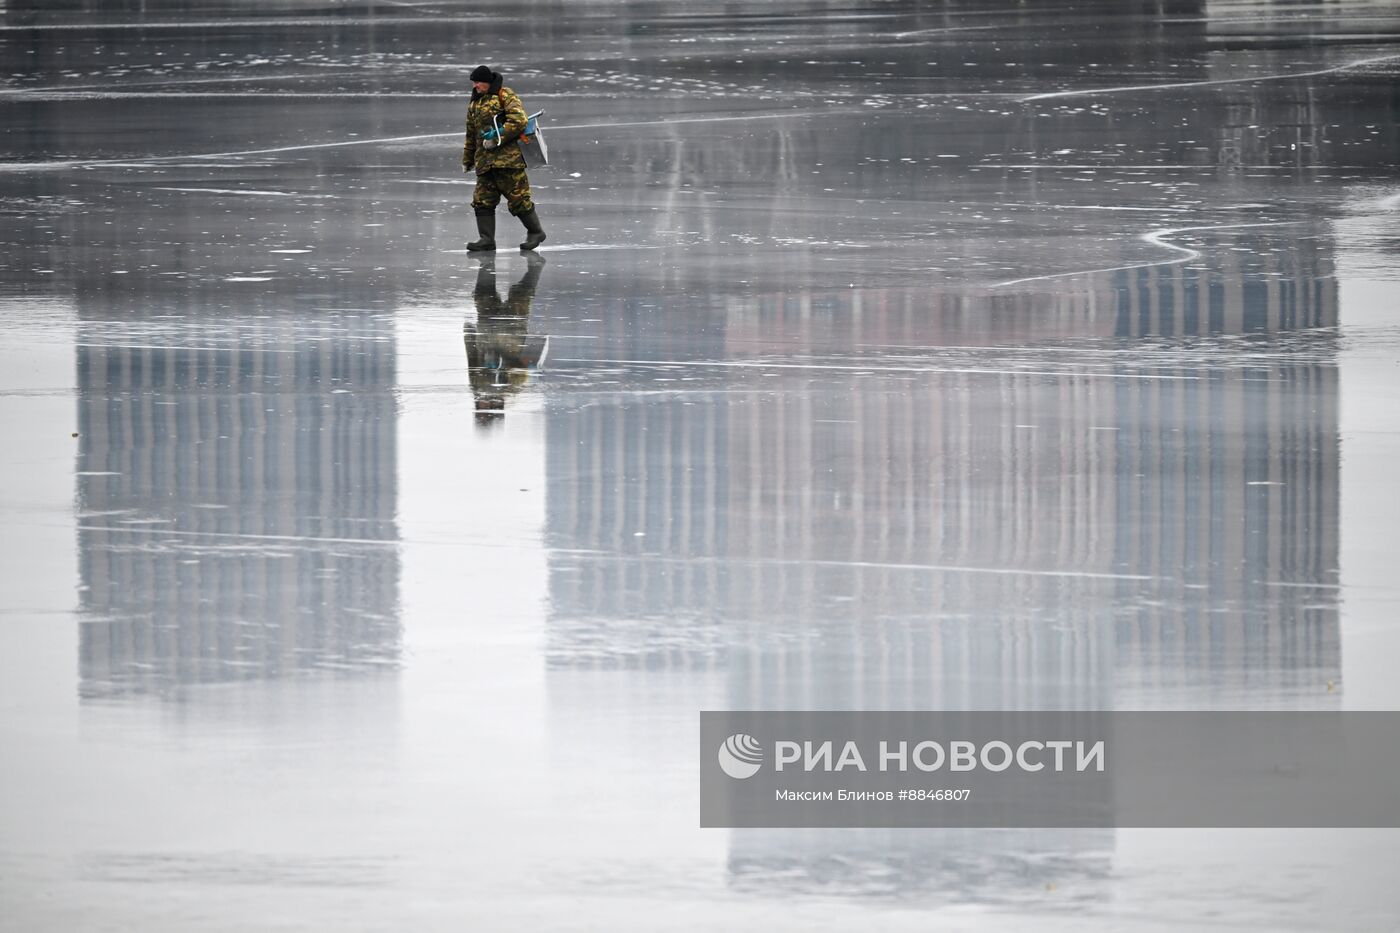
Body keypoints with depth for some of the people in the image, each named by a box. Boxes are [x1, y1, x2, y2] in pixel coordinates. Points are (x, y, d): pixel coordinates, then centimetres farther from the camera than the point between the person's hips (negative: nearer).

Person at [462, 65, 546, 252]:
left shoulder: (505, 96, -2)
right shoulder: (475, 104, 21)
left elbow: (518, 120, -15)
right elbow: (471, 136, 29)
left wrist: (497, 139, -16)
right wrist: (467, 160, 29)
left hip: (509, 157, -7)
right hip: (485, 159, 7)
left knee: (518, 198, -4)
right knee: (482, 200, -1)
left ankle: (535, 232, 10)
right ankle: (486, 238, 0)